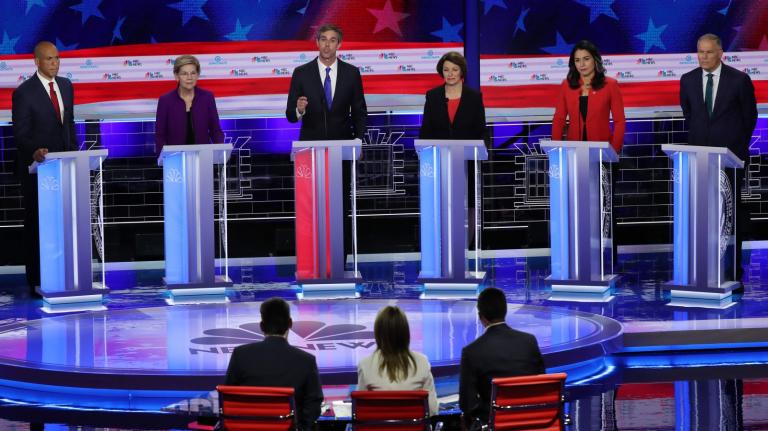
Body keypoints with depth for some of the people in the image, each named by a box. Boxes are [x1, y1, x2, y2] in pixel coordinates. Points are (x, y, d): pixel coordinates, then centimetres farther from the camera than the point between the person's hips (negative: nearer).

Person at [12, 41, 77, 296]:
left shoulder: (66, 86, 10)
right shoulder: (24, 93, -10)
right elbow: (20, 134, -12)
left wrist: (74, 152, 11)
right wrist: (34, 151, -30)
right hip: (37, 167, -5)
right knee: (36, 224, 1)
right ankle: (36, 282, 6)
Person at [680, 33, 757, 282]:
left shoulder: (739, 80, -6)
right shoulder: (688, 80, 4)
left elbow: (749, 116, 5)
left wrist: (738, 144, 11)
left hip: (730, 153, -3)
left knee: (732, 208, 0)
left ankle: (733, 267, 4)